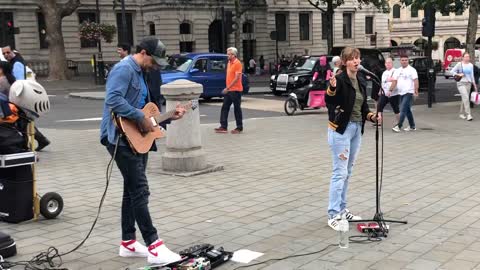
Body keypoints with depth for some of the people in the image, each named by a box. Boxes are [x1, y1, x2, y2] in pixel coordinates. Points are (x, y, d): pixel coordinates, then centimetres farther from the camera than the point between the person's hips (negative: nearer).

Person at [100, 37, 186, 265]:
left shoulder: (138, 73, 19)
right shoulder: (124, 69, -13)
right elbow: (113, 100, -28)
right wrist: (141, 118, -24)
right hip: (122, 139, -11)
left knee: (132, 190, 13)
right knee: (140, 191, -11)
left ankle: (128, 243, 21)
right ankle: (154, 246, -10)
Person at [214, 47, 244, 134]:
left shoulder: (237, 63, -13)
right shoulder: (229, 63, 14)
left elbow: (237, 78, -20)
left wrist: (228, 88, -21)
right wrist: (227, 88, 14)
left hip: (236, 90, -9)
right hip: (228, 90, 9)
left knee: (237, 109, 0)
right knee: (224, 108, 5)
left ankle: (239, 128, 9)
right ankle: (223, 127, 8)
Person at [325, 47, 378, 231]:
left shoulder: (360, 82, 11)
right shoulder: (340, 80, -13)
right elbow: (328, 101, -26)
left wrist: (371, 116, -2)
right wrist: (332, 88, -45)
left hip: (357, 129, 8)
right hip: (341, 129, -8)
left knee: (348, 172, 13)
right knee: (340, 172, -10)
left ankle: (342, 209, 23)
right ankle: (333, 215, -6)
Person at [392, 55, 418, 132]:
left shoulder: (411, 70, -8)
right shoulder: (399, 70, 14)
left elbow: (416, 81, -12)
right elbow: (396, 81, 20)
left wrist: (416, 92, -19)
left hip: (408, 93, -8)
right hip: (401, 93, 8)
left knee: (403, 110, -13)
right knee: (407, 110, 13)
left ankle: (398, 126, -15)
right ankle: (412, 126, 22)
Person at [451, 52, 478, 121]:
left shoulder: (471, 65, 10)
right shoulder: (459, 64, -4)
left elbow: (472, 75, 16)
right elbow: (452, 71, 1)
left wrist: (474, 84, 14)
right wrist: (458, 74, -15)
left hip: (468, 83, 5)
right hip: (461, 83, -5)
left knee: (464, 99, 9)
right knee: (466, 98, -16)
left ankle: (462, 114, 22)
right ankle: (468, 115, -20)